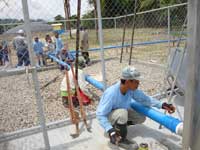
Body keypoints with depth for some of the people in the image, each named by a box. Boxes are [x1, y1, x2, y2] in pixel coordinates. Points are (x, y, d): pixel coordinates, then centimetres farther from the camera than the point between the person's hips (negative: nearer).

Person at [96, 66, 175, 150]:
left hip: (122, 111, 6)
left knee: (141, 118, -2)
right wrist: (111, 131, -42)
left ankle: (118, 124, 13)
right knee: (122, 113, -35)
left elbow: (144, 98, -7)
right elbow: (100, 114, -33)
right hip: (108, 116, -6)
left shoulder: (132, 89, -19)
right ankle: (121, 139, -10)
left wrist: (162, 105, -17)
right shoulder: (111, 93, -37)